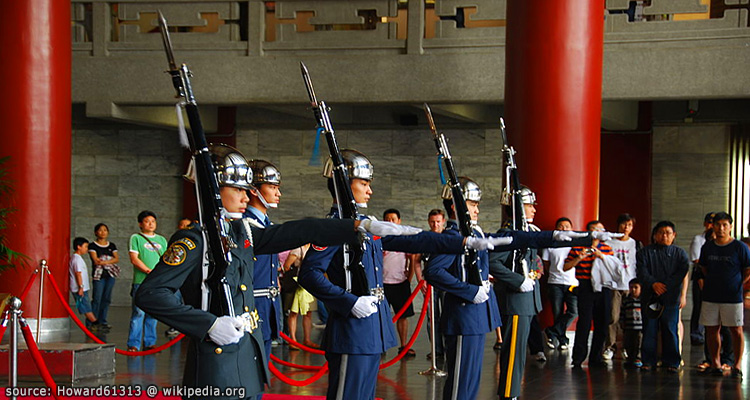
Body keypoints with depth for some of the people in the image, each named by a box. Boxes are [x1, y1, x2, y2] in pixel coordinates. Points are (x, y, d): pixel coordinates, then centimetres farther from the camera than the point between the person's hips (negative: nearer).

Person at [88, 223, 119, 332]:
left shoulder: (112, 246, 14)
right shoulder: (93, 245, 1)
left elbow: (117, 259, 3)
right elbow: (96, 260, -10)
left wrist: (104, 262, -12)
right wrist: (110, 260, -7)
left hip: (110, 274, 4)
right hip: (99, 275, -4)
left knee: (106, 298, 5)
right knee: (97, 299, -9)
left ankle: (102, 322, 11)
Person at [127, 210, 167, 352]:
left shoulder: (162, 240, 19)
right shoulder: (136, 238, 5)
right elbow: (134, 259, -4)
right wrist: (149, 271, -13)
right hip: (141, 281, -4)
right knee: (139, 313, -9)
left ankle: (150, 343, 11)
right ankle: (133, 344, -6)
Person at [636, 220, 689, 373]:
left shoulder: (679, 253, 10)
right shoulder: (645, 252, 10)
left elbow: (681, 274, -2)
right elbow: (642, 271, -3)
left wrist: (665, 286, -14)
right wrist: (653, 284, -19)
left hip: (671, 298, 0)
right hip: (650, 297, 0)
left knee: (670, 330, -1)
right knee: (649, 330, 0)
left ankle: (672, 362, 6)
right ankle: (648, 361, 7)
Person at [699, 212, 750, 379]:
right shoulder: (707, 247, 8)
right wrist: (711, 282, 11)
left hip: (732, 296, -4)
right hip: (710, 296, 4)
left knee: (736, 330, -1)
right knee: (711, 329, 6)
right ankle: (715, 363, 16)